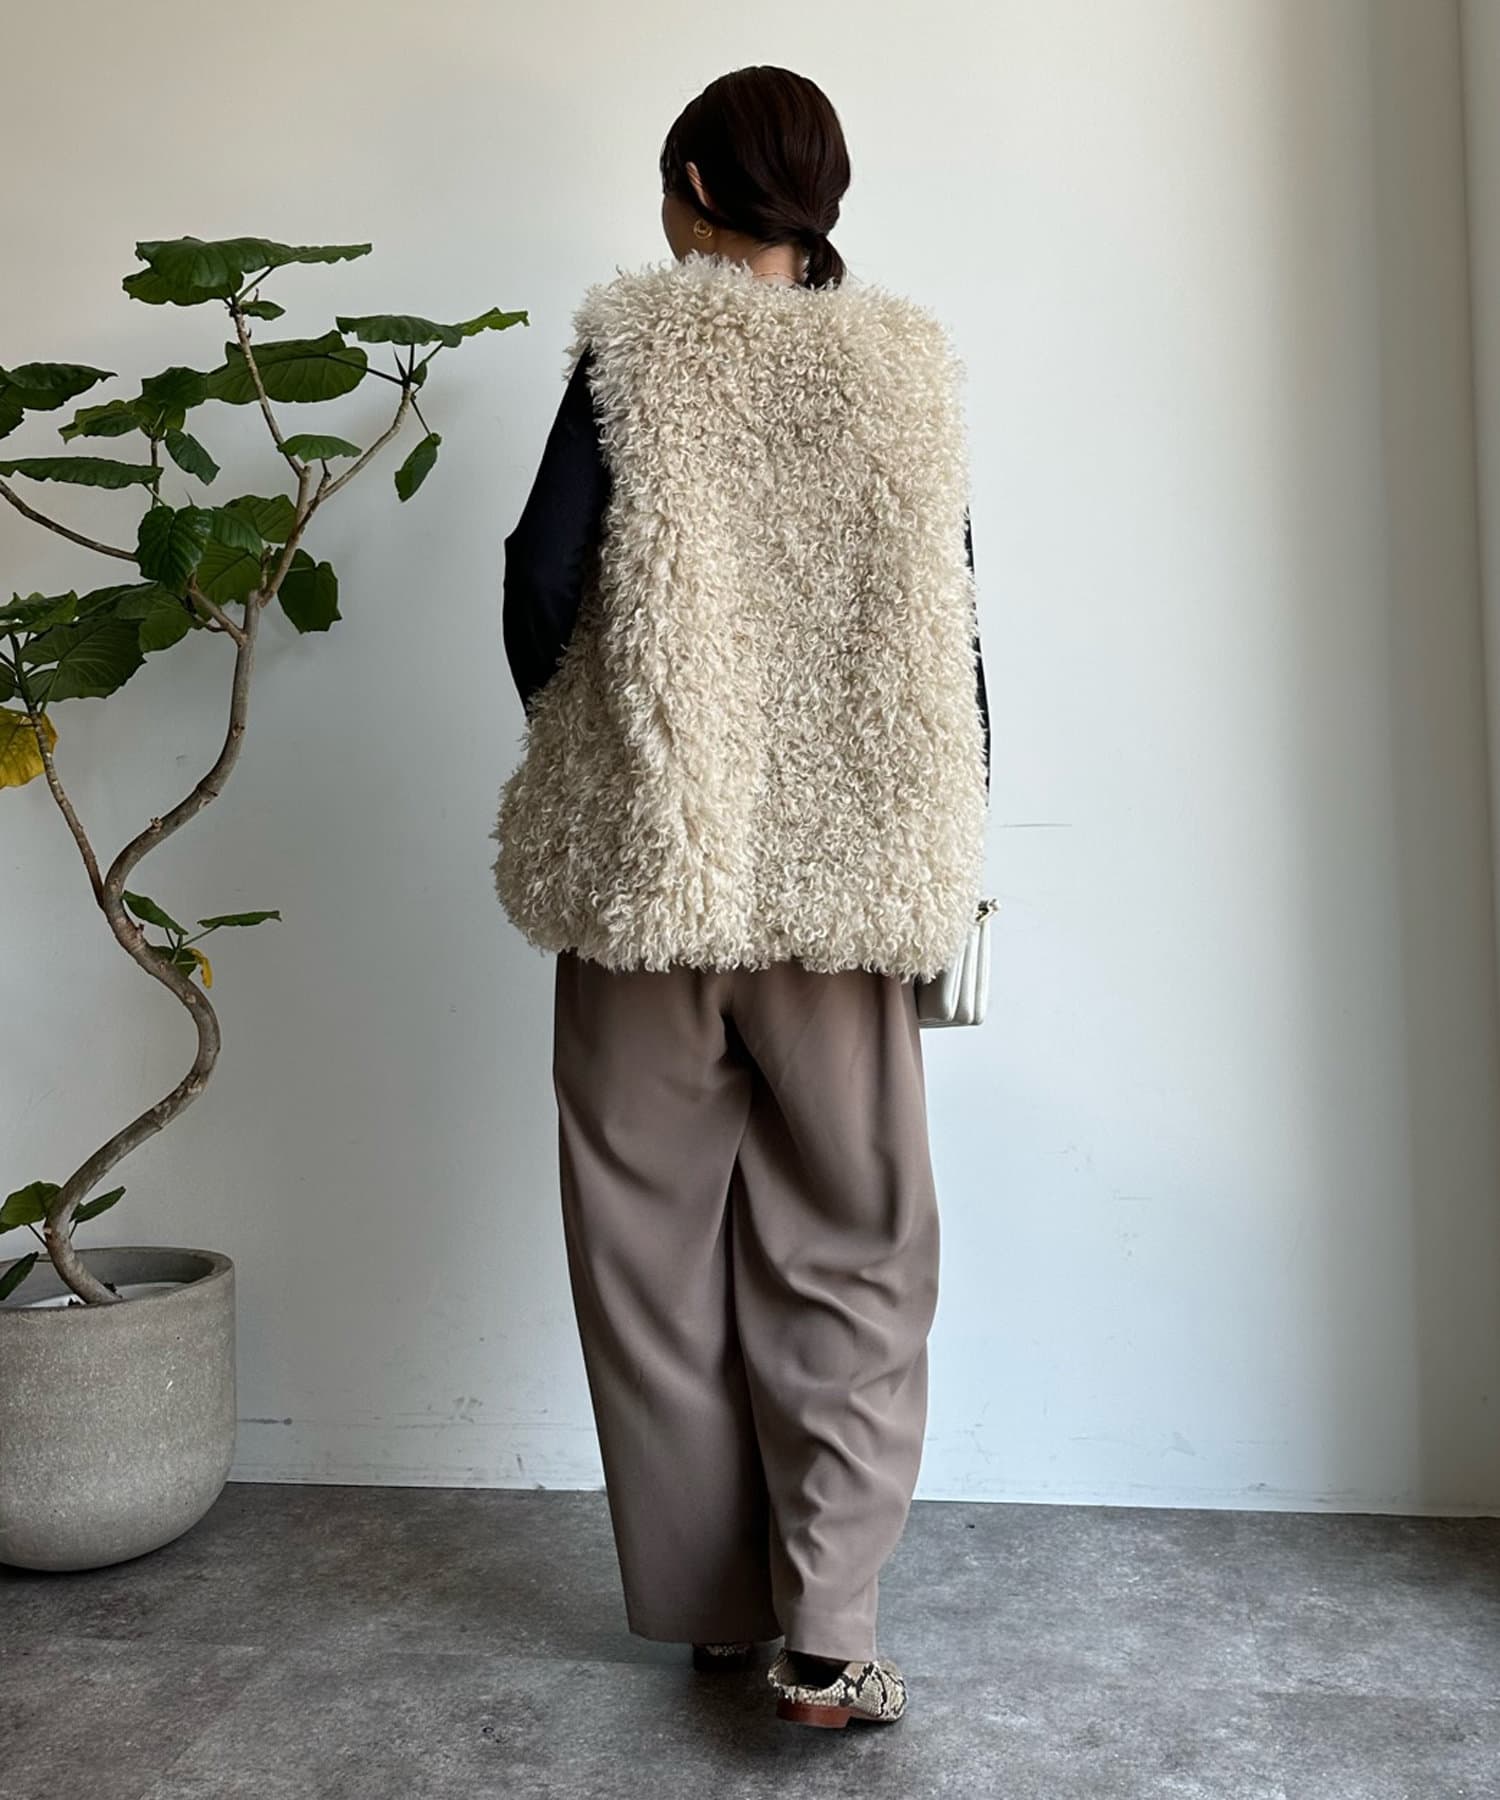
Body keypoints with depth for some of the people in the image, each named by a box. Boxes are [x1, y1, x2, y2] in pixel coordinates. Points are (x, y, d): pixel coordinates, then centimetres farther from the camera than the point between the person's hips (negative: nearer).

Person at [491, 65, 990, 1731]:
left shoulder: (633, 346, -1)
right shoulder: (906, 364, 5)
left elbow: (545, 575, -7)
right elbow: (945, 628, 3)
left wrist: (561, 726, 13)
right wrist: (952, 852, 11)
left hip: (646, 857, -1)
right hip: (842, 875, 2)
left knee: (659, 1239, 11)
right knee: (851, 1248, 9)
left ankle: (712, 1605, 21)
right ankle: (824, 1630, 4)